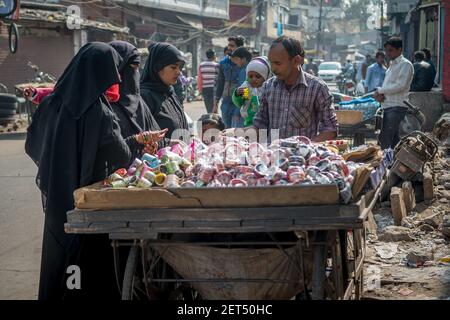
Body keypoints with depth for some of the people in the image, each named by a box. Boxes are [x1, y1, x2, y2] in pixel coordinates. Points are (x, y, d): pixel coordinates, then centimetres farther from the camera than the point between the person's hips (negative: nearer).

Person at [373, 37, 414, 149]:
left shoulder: (405, 64, -7)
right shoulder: (392, 65, 20)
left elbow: (400, 85, -18)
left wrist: (380, 90, -11)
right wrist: (380, 95, -1)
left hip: (397, 106, -9)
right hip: (388, 106, 9)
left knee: (384, 140, -15)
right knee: (393, 139, 13)